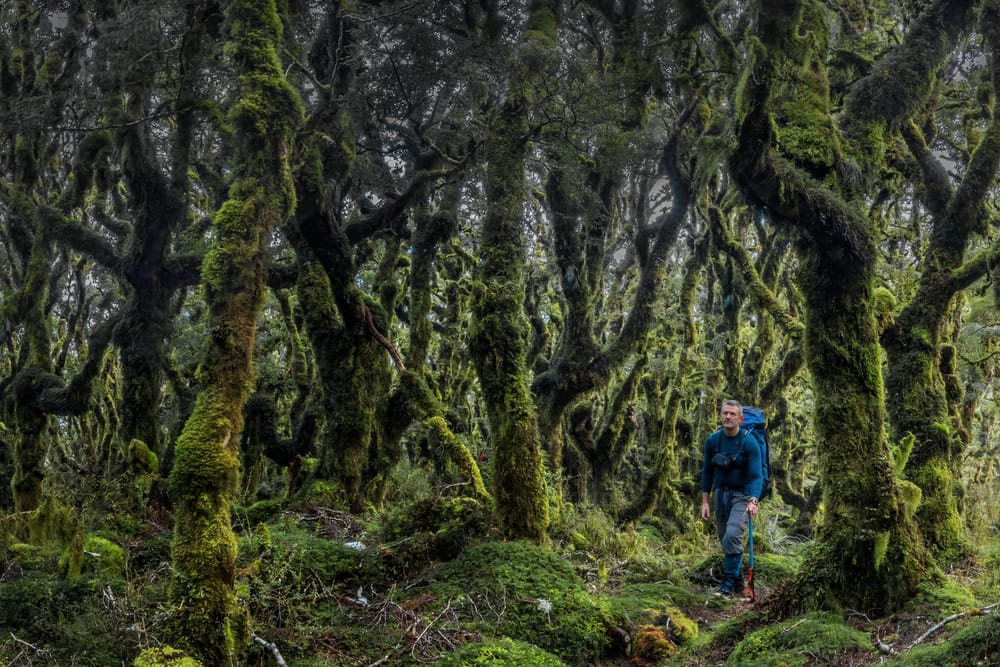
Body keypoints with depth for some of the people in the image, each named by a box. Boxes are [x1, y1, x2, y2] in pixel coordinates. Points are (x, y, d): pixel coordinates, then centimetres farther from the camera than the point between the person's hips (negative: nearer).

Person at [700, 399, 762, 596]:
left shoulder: (750, 443, -16)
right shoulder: (712, 440, -4)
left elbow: (756, 475, -19)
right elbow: (707, 471, 5)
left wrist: (753, 501, -33)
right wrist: (705, 502, 3)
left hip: (742, 494, -5)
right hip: (721, 493, 5)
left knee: (732, 536, -21)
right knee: (724, 539, 9)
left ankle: (729, 583, -9)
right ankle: (738, 580, 26)